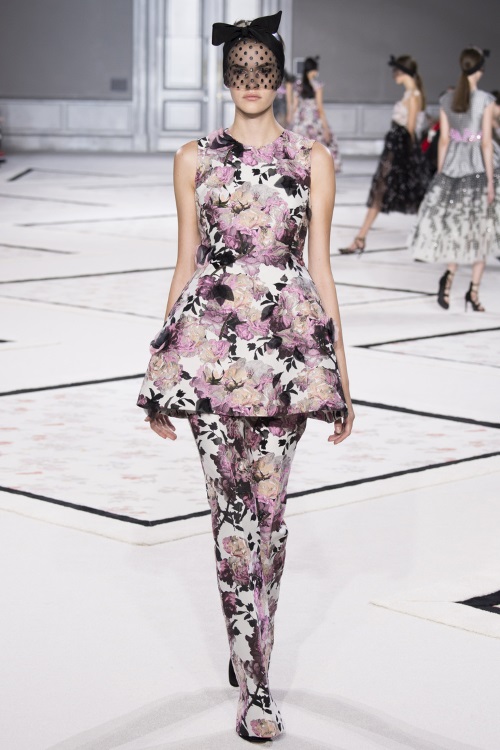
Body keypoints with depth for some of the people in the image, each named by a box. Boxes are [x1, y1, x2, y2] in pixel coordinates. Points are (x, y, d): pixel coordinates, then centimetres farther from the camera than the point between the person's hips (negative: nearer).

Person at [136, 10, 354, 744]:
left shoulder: (312, 158, 8)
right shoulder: (195, 158, 9)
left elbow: (320, 265, 8)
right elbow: (185, 263, 11)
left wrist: (341, 372, 5)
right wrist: (162, 371, 9)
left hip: (287, 340, 0)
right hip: (211, 338, 0)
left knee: (268, 506, 3)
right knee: (233, 509, -3)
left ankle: (250, 650, 23)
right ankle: (255, 685, 3)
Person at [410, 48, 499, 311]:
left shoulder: (446, 100, 2)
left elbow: (444, 140, 5)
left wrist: (440, 174, 13)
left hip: (453, 166, 4)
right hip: (479, 166, -3)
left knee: (455, 225, 15)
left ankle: (449, 274, -10)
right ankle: (474, 290, 5)